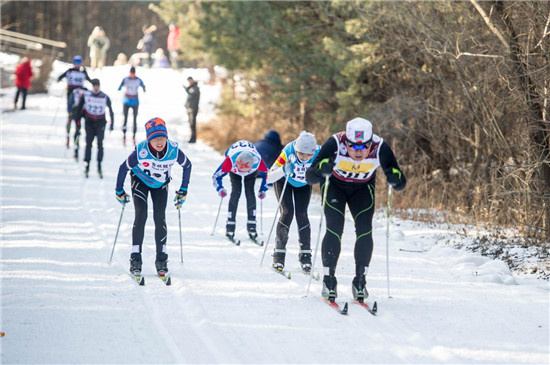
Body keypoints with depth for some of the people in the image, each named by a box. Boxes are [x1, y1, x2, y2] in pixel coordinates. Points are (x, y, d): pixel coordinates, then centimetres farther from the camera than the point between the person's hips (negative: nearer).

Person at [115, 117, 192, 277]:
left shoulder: (174, 150, -29)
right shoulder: (140, 151, -34)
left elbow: (187, 166, -8)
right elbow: (124, 168, -17)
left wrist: (183, 191, -4)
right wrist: (119, 191, -8)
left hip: (160, 185, 2)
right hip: (140, 181, -2)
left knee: (160, 218, -8)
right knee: (141, 215, -16)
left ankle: (161, 260, 1)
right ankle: (135, 258, -10)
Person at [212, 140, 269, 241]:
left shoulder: (257, 161, -42)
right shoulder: (230, 160, -44)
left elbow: (266, 174, -19)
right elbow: (216, 176, -28)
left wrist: (263, 190, -19)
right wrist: (220, 189, -37)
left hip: (252, 172, 1)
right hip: (234, 171, -1)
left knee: (250, 192, -14)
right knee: (236, 192, -16)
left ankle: (251, 226, -11)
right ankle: (230, 227, -12)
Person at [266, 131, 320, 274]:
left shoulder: (319, 153, -34)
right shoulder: (288, 152, -38)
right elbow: (269, 178, -37)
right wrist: (283, 170, -55)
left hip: (303, 185, 2)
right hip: (284, 181, -1)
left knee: (302, 215, -12)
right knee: (287, 212, -15)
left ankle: (305, 255, -3)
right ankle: (279, 254, -5)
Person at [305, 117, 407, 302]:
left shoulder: (381, 148, -32)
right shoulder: (334, 144, -36)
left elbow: (400, 183, -25)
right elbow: (309, 178, -35)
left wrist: (395, 179, -48)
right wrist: (321, 170, -56)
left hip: (363, 188, 1)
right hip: (334, 185, -1)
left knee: (364, 230, -13)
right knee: (334, 229, -17)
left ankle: (360, 281, -2)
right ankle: (329, 280, -7)